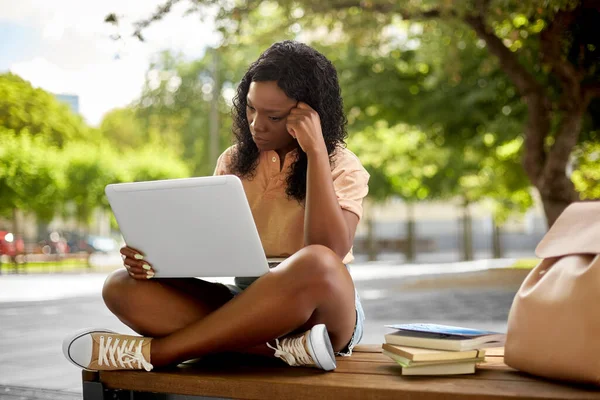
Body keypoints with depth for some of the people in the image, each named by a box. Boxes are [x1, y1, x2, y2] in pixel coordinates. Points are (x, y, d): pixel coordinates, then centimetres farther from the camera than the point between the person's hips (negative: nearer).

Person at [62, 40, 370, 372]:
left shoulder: (342, 167, -4)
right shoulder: (234, 161, 10)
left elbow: (327, 254, -22)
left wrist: (316, 151, -21)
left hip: (320, 308, -4)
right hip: (245, 305, 5)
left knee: (317, 263, -40)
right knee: (122, 287, -16)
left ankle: (151, 352, -29)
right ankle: (284, 349, -31)